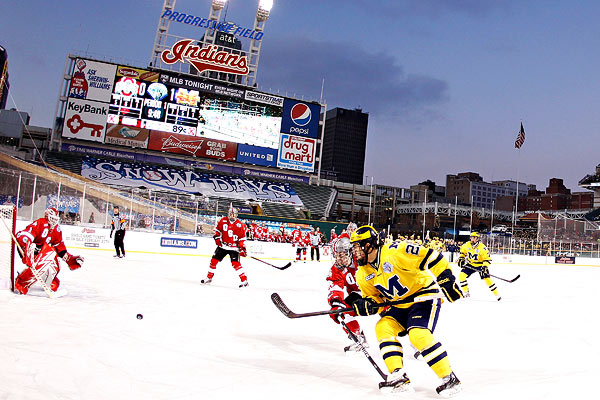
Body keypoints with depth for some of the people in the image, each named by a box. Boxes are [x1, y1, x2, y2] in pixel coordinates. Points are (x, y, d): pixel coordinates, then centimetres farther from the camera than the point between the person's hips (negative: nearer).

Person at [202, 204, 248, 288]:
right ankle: (209, 278, 24)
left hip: (234, 248, -4)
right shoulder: (223, 221, -1)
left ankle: (244, 280, -12)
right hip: (223, 246, 4)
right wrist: (217, 237, 0)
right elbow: (217, 229, 13)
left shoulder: (239, 225, -7)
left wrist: (242, 248, -10)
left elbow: (242, 237, -4)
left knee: (235, 263, -18)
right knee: (214, 260, 5)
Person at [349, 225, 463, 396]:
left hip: (425, 294, -8)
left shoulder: (395, 251, -24)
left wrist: (446, 278, -25)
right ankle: (398, 377, -9)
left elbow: (429, 257, -24)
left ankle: (449, 379, -10)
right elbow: (375, 298, 9)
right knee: (383, 327, -12)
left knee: (418, 334, -24)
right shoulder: (363, 274, 1)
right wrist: (366, 305, -14)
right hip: (399, 305, 8)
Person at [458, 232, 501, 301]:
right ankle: (466, 292, 4)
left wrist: (485, 267, -33)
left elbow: (487, 258, -22)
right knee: (461, 275, -11)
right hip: (470, 264, 4)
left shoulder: (482, 247, -24)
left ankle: (497, 295, 1)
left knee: (487, 279, -14)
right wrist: (461, 258, -3)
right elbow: (462, 252, 11)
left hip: (481, 265, -4)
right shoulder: (466, 245, -9)